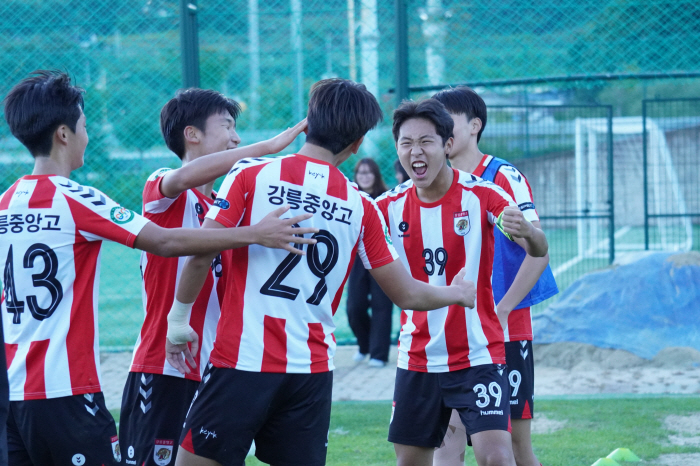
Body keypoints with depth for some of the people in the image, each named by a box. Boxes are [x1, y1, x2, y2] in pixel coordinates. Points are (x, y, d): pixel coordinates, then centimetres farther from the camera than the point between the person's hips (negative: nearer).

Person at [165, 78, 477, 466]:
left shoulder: (250, 176, -1)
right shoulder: (360, 206, 5)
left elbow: (201, 255, -7)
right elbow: (407, 294, 11)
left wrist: (178, 319, 7)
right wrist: (456, 293, 31)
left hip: (242, 360, -3)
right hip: (312, 373, 3)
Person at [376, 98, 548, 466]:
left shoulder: (481, 194, -10)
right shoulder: (391, 205, 0)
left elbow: (538, 251, -18)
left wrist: (526, 231, -41)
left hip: (478, 355, -4)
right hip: (416, 361, 4)